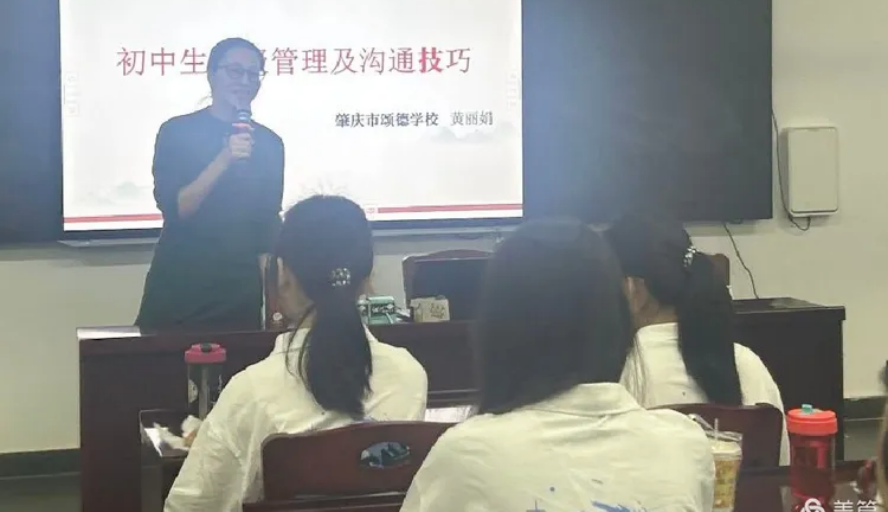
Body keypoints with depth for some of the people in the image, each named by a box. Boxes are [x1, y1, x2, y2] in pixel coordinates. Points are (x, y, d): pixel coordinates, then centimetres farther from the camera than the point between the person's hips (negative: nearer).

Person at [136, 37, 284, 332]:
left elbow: (267, 222, 10)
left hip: (241, 293, 3)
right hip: (177, 290, -2)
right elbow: (173, 208, -12)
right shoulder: (177, 131, -4)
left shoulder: (269, 143, 5)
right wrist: (224, 160, -23)